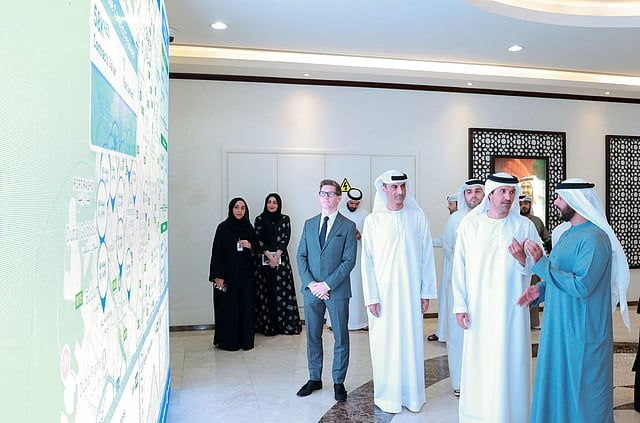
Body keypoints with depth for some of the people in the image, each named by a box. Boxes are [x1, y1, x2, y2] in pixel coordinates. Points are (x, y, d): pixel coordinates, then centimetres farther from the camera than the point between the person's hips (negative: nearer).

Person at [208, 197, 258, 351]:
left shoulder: (249, 228, 8)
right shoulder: (223, 228, -3)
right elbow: (217, 252, -6)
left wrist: (250, 246, -9)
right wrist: (218, 276, -12)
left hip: (245, 274, 4)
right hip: (228, 273, -3)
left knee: (246, 306, 4)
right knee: (228, 307, -1)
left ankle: (245, 339, 15)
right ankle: (228, 341, 10)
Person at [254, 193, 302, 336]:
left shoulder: (285, 219, 7)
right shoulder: (260, 219, 6)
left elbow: (286, 239, 0)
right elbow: (258, 240, 0)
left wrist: (276, 256, -10)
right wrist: (269, 256, -9)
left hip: (281, 258, 0)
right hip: (264, 259, 0)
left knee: (282, 290, -1)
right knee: (266, 291, 0)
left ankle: (286, 324, 5)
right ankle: (267, 326, 6)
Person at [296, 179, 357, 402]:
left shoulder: (348, 226, -2)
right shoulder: (309, 224, 10)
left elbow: (349, 260, -8)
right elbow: (301, 256, 7)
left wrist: (327, 284, -14)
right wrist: (310, 283, -7)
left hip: (337, 290, -3)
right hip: (311, 289, 4)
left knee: (341, 338, 7)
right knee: (312, 336, 12)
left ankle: (338, 382, 21)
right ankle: (314, 379, 28)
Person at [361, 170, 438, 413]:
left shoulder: (418, 217, 2)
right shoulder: (373, 220, -1)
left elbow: (427, 256, 3)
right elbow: (367, 261, -1)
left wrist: (426, 292, 1)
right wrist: (371, 297, -6)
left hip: (411, 293, 1)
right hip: (383, 294, -1)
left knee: (412, 342, 7)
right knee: (385, 343, 5)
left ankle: (412, 395, 24)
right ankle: (387, 395, 21)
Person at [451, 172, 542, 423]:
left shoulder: (524, 226, 1)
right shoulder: (470, 225, 1)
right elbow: (459, 267, 2)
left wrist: (522, 258, -19)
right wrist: (460, 305, -1)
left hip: (511, 308, 0)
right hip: (478, 308, 0)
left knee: (510, 361, 4)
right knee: (478, 361, 6)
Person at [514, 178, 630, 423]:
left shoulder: (594, 238, -19)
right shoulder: (568, 234, 11)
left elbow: (581, 286, -27)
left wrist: (541, 264, -26)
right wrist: (541, 290, 3)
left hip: (581, 332, -9)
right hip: (559, 327, 9)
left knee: (582, 396, 7)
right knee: (558, 390, 20)